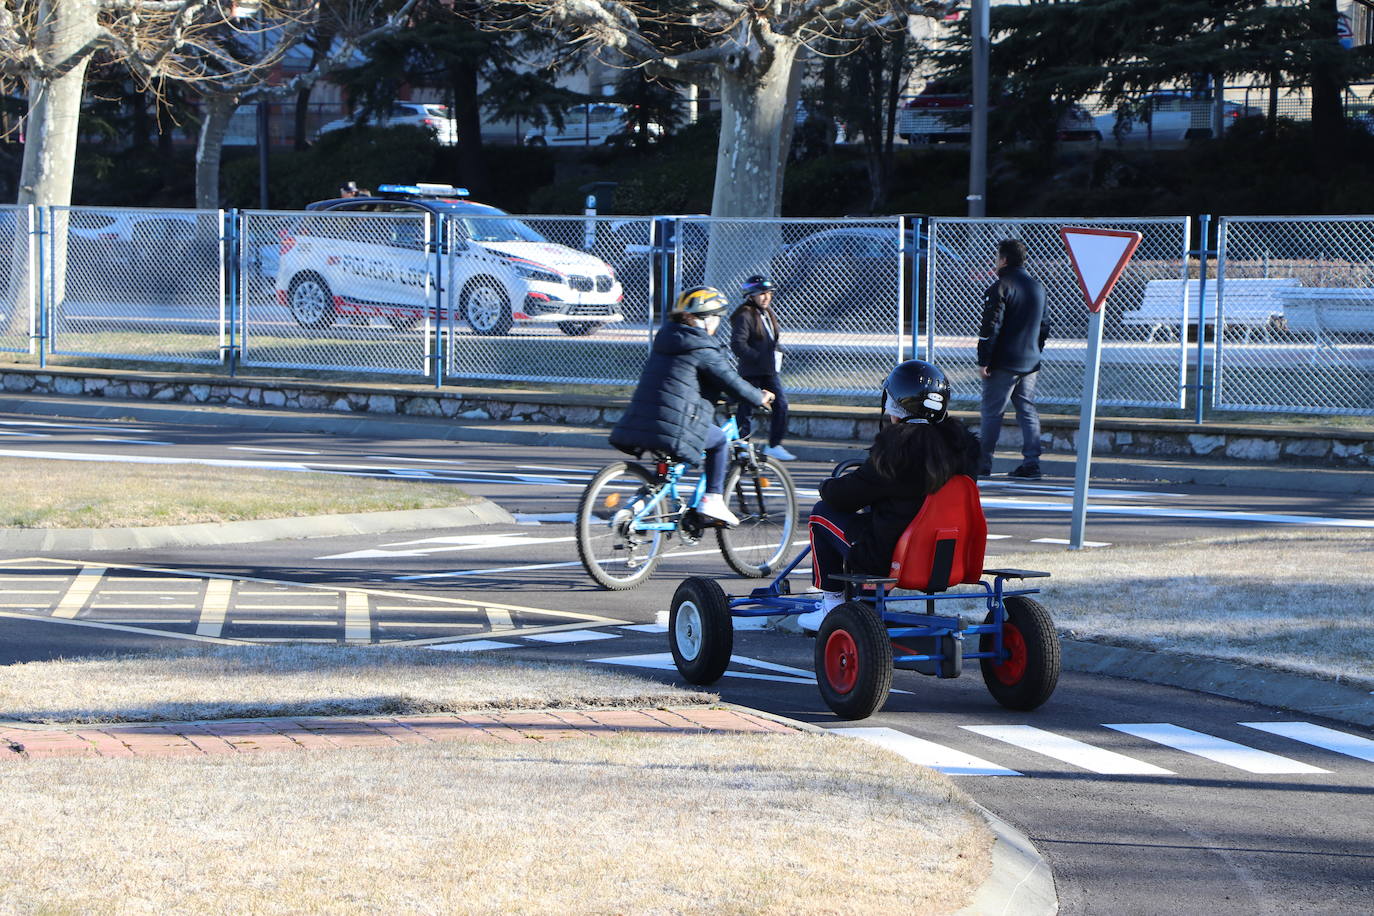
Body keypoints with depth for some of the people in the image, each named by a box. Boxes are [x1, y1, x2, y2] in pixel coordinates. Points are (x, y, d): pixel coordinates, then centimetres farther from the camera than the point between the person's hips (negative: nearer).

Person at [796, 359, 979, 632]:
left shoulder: (898, 445, -21)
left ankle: (832, 604, 18)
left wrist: (828, 486, 13)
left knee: (822, 513, 14)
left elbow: (845, 495, -12)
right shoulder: (959, 441, 0)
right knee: (870, 514, 34)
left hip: (888, 558, -7)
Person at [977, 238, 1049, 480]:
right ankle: (1031, 463, 2)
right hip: (1030, 364, 7)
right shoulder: (1038, 287, 13)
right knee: (1028, 411, 8)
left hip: (1003, 363, -7)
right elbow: (1044, 326, 20)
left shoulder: (1001, 288, -12)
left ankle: (982, 463, 1)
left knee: (992, 413, -1)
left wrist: (984, 360, -13)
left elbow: (991, 327, -15)